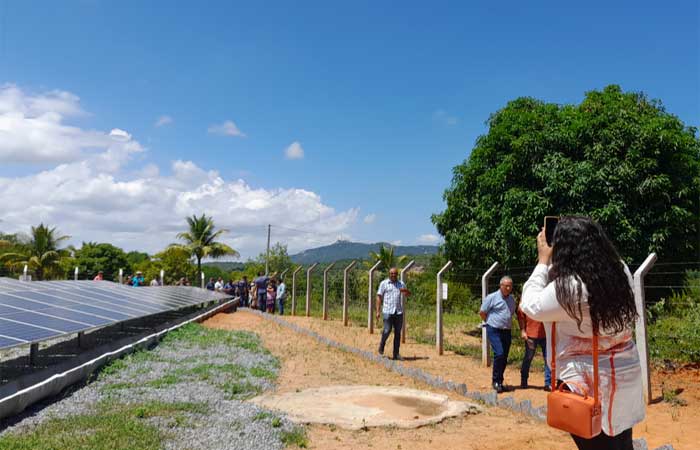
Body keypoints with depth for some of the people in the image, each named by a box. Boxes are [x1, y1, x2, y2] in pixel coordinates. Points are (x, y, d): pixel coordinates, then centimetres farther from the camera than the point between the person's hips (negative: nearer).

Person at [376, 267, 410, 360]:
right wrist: (378, 311, -6)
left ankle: (396, 354, 12)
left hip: (399, 312, 4)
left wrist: (405, 291, -11)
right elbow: (379, 297, 1)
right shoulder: (384, 283, 2)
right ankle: (382, 343, 19)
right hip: (387, 311, -3)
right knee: (387, 330, -11)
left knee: (398, 333, 4)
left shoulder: (401, 283, 13)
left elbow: (408, 294, 13)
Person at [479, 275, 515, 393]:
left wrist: (507, 325, 14)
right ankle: (496, 380, -3)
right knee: (499, 354, -18)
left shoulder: (512, 299, 11)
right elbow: (482, 312, -2)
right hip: (494, 330, -6)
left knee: (504, 358, 7)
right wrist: (491, 322, 4)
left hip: (507, 331, 6)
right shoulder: (492, 297, -7)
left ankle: (499, 382, 20)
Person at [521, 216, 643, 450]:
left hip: (587, 382, -6)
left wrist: (543, 260, -5)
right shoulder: (620, 271, -5)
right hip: (626, 373, 7)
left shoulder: (568, 288, -25)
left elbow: (530, 306, -10)